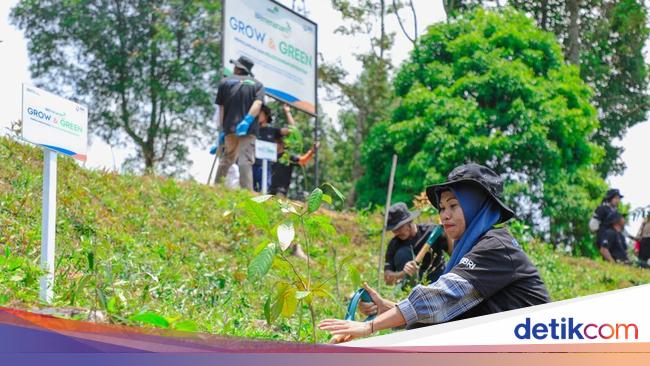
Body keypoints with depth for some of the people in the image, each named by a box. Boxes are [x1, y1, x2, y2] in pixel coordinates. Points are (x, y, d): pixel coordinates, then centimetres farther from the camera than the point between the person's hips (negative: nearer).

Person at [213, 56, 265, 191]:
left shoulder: (225, 82, 13)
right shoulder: (257, 84, 12)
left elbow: (221, 108, 11)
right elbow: (258, 103, -7)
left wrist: (222, 129, 13)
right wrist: (247, 121, -17)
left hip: (230, 128, 2)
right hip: (249, 129, -1)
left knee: (226, 158, 15)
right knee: (245, 160, -7)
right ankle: (246, 191, -17)